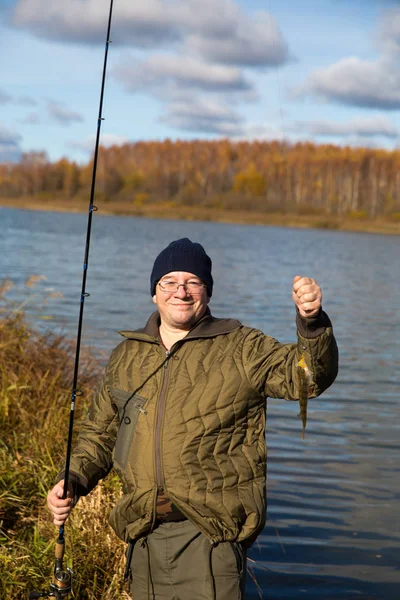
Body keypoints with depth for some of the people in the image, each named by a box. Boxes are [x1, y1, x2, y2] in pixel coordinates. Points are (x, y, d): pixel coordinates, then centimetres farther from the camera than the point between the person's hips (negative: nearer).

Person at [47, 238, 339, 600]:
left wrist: (312, 322, -32)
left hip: (211, 532, -4)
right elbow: (101, 432, 21)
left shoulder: (241, 349, 0)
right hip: (145, 533, 5)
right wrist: (74, 481, 5)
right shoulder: (127, 356, 13)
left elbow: (307, 375, -14)